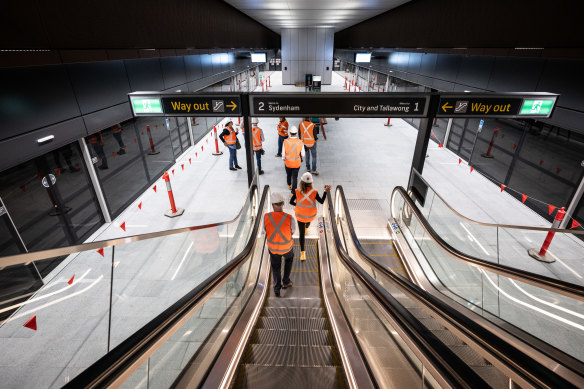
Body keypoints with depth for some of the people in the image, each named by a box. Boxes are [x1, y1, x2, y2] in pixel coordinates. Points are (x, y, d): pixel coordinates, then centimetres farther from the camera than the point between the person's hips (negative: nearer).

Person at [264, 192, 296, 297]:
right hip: (286, 247, -1)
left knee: (275, 267, 27)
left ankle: (277, 288, 34)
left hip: (273, 247, 1)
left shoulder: (266, 217, -24)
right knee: (289, 258, 34)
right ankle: (285, 281, 38)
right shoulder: (290, 218, -27)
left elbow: (266, 230, -4)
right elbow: (292, 232, -8)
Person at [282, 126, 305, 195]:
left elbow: (283, 153, -8)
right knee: (295, 177, 8)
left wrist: (283, 159, 12)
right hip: (297, 163, -1)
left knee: (288, 174, 25)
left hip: (288, 162, 1)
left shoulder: (285, 141, -16)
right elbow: (302, 154, -7)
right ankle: (293, 192, 9)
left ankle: (289, 185, 50)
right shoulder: (300, 142, -15)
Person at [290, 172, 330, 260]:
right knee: (308, 222, 38)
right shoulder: (314, 192, -22)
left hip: (300, 215, -1)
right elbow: (322, 201, -10)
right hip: (311, 215, 1)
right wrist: (326, 191, -6)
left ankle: (302, 252, 7)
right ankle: (306, 229, 73)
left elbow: (291, 202, -12)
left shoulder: (297, 191, -21)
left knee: (302, 234, 8)